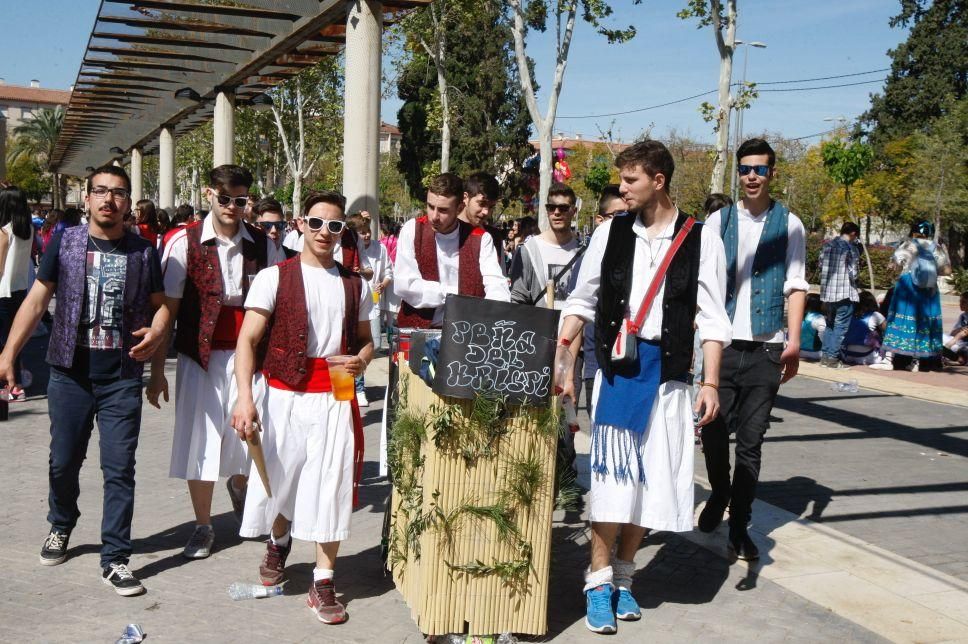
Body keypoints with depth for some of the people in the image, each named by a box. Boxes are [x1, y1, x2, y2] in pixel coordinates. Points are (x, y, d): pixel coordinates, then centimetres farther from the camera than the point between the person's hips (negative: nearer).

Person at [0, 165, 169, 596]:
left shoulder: (143, 252, 3)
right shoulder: (64, 243, 1)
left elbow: (160, 303, 8)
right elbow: (37, 300, -1)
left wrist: (156, 333, -14)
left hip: (122, 377, 0)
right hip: (70, 372, 1)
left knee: (119, 469, -1)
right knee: (64, 461, 13)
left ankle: (115, 559, 8)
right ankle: (60, 527, 41)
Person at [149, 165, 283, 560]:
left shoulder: (263, 244, 2)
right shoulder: (185, 242, -4)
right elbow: (166, 308, -2)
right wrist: (157, 370, -4)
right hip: (200, 356, -1)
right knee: (200, 441, 5)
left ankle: (239, 484, 40)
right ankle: (203, 527, 24)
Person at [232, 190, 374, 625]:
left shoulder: (355, 285, 10)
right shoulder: (274, 277, -2)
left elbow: (365, 341, 19)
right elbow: (247, 340, -8)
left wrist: (360, 360, -5)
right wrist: (244, 396, -20)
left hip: (335, 399, 2)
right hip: (284, 395, -2)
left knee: (332, 489, -1)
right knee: (279, 477, 11)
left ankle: (323, 582, 11)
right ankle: (278, 543, 43)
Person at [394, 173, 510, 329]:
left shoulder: (480, 238, 2)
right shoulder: (413, 229, 0)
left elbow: (497, 286, -8)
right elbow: (404, 285, -8)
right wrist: (455, 295, -10)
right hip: (418, 329, 0)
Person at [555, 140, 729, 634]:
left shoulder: (699, 239, -1)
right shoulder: (611, 231, 4)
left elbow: (711, 316, -1)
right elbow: (581, 301, 9)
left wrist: (710, 382, -6)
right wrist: (559, 359, 2)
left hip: (666, 370, 0)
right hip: (616, 365, 0)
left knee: (650, 480, 6)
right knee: (612, 474, -4)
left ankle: (623, 576, 23)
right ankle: (599, 583, 9)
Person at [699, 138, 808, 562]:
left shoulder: (789, 224, 6)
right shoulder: (719, 220, 8)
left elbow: (795, 285, 4)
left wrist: (794, 341, -6)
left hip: (766, 347, -1)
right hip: (722, 343, 1)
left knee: (751, 442, 3)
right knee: (713, 430, 3)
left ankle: (739, 528, 14)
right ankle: (719, 493, 33)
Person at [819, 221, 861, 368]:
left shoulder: (828, 245, 8)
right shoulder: (851, 248, -10)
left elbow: (821, 264, 12)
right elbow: (853, 273, -11)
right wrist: (854, 279, 9)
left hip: (827, 291, 6)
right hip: (845, 293, -6)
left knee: (830, 324, 17)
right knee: (841, 326, 1)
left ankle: (825, 356, 17)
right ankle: (833, 358, 0)